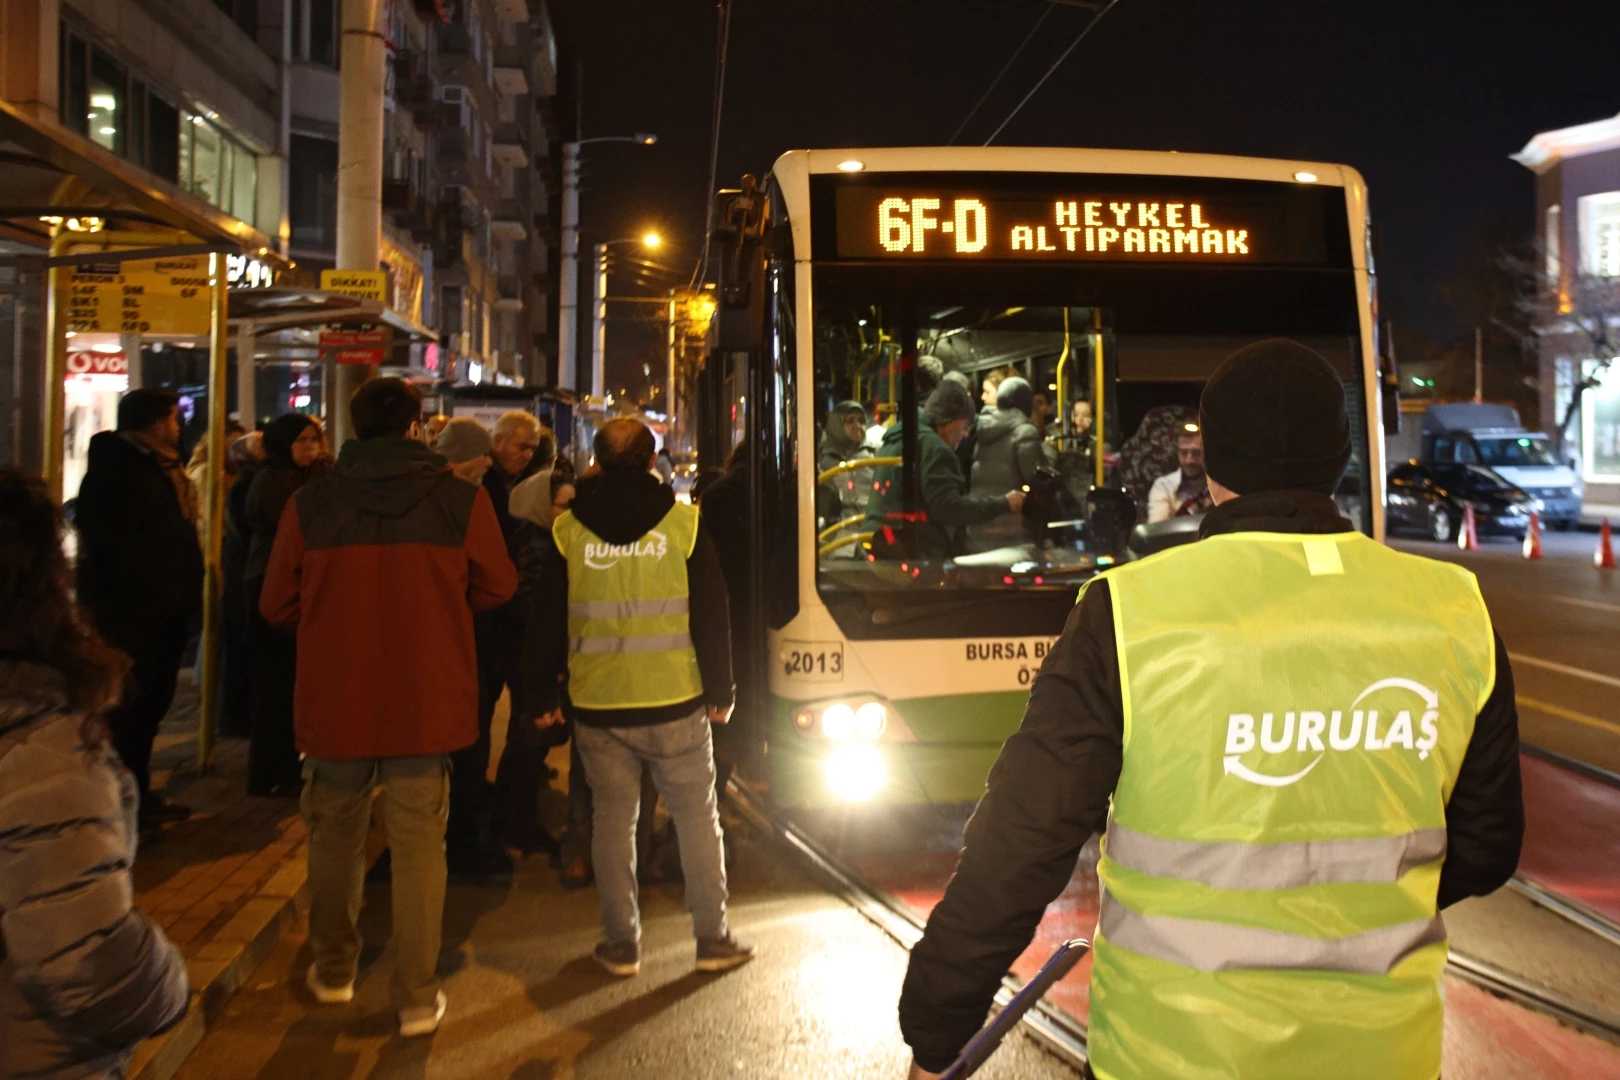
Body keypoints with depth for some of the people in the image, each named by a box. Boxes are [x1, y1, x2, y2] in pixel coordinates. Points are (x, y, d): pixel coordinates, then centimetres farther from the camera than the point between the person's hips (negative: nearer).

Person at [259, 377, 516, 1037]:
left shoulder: (310, 503, -6)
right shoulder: (462, 500, -9)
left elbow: (278, 605, 1)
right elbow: (496, 588, 2)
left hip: (335, 702, 1)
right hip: (427, 702, -1)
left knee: (336, 835, 19)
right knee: (419, 845, 7)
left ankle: (333, 971, 35)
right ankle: (417, 998, 12)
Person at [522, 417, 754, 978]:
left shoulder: (567, 531, 0)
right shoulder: (684, 523, -3)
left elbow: (546, 621, 4)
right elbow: (711, 615, -2)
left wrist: (539, 695, 12)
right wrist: (719, 690, 6)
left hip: (597, 705, 1)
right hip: (674, 701, -1)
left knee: (612, 817, 12)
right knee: (697, 816, 10)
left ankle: (621, 944, 18)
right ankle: (713, 938, 16)